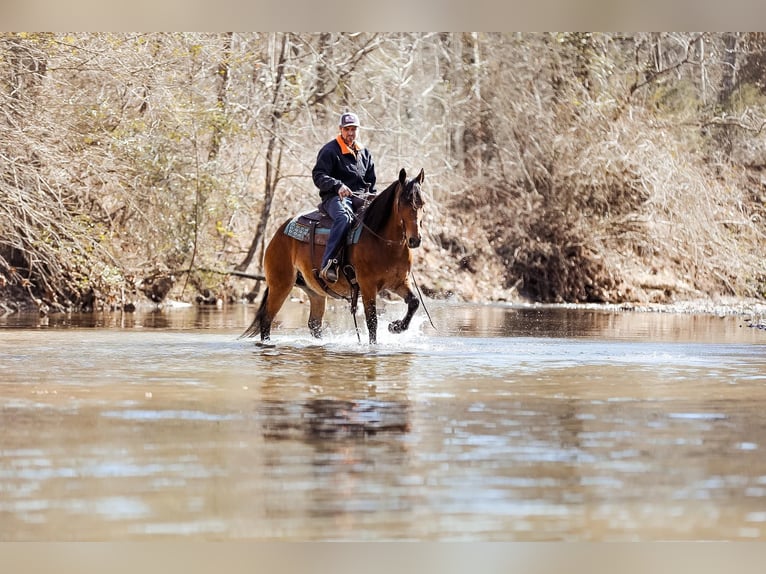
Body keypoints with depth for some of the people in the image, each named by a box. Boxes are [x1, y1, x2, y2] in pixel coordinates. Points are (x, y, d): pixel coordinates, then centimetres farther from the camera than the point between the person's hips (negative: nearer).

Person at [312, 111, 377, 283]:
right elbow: (318, 175, -7)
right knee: (344, 217, -39)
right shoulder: (329, 151, 4)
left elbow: (371, 182, 27)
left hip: (361, 197, 6)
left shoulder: (365, 153, 23)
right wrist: (338, 185, -23)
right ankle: (328, 265, -47)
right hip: (335, 198, -6)